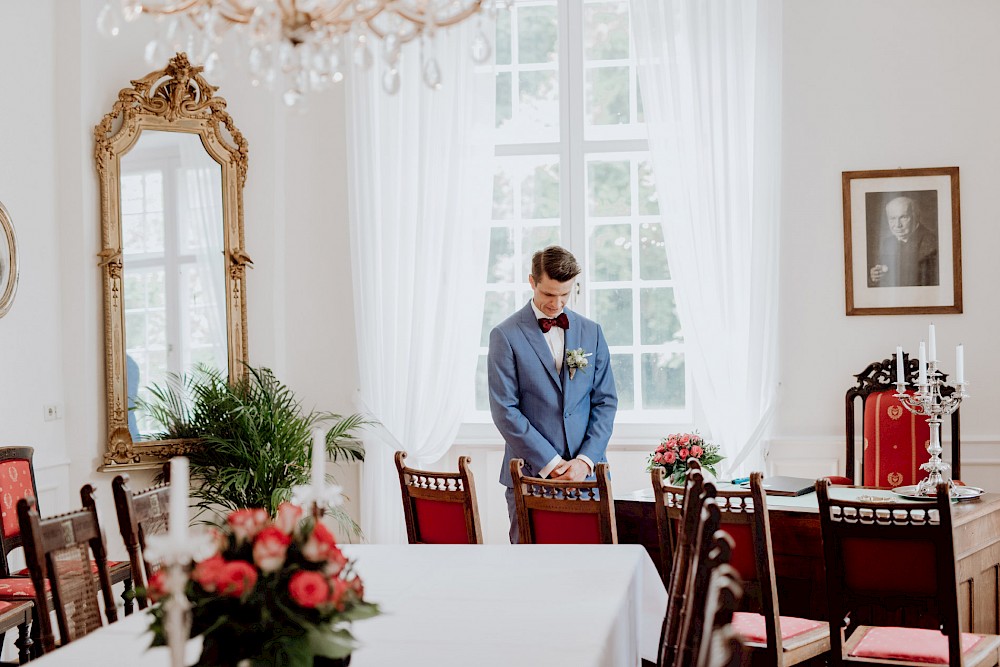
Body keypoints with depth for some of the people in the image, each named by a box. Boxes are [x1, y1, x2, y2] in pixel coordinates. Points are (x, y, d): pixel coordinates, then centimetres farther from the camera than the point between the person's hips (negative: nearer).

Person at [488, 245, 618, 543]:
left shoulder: (591, 332, 11)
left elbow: (605, 401, 10)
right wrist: (549, 463, -11)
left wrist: (585, 460, -4)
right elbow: (504, 410, -6)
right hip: (530, 474, -3)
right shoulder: (506, 335, -2)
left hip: (587, 473, 3)